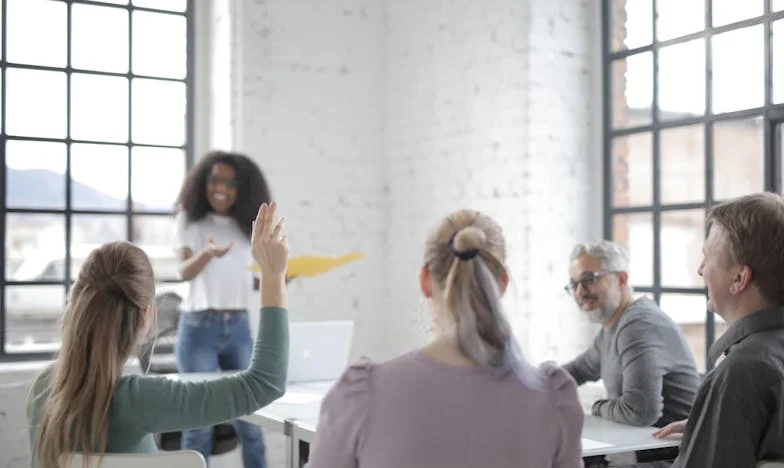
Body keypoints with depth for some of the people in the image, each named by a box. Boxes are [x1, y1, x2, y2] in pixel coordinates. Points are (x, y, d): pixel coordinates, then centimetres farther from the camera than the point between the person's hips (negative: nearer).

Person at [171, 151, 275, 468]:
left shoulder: (247, 226, 9)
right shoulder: (189, 219, 0)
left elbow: (252, 279, 13)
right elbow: (184, 271, -14)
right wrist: (208, 253, -35)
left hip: (239, 327, 3)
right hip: (199, 327, -3)